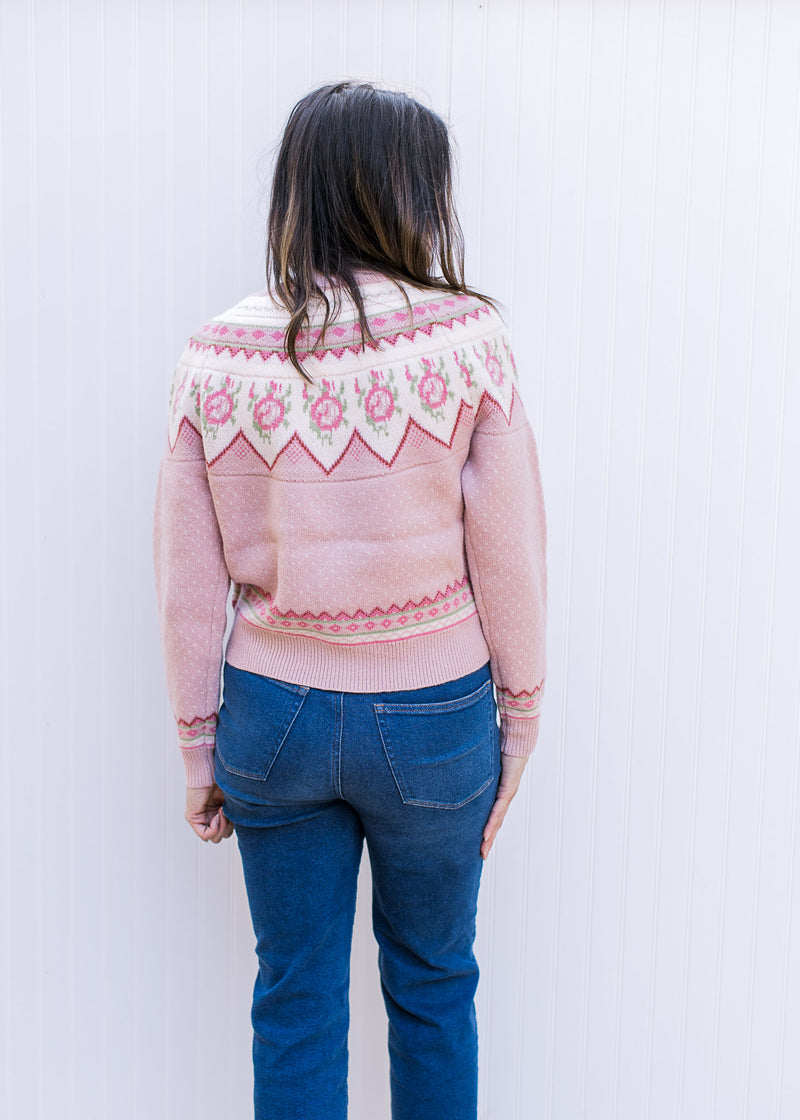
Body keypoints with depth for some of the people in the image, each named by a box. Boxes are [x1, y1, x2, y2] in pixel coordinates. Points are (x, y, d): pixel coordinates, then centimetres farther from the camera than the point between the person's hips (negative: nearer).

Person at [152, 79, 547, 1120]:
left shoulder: (218, 353, -7)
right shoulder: (467, 338, -13)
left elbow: (188, 574, -3)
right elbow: (510, 554, -9)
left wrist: (198, 743, 8)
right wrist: (520, 718, 5)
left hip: (276, 717, 2)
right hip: (432, 718, -1)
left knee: (295, 1000, 17)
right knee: (433, 984, 21)